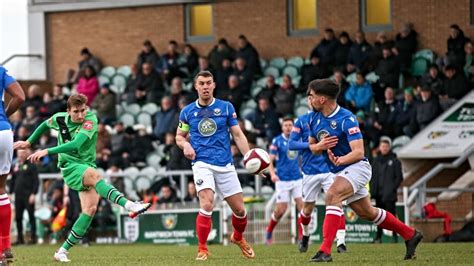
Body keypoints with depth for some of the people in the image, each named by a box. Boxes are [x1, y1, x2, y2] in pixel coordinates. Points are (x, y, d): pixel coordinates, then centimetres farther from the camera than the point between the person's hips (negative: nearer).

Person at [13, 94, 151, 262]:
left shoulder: (91, 120, -13)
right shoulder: (60, 118, -3)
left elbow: (76, 144, -28)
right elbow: (45, 125, 23)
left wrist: (47, 151, -32)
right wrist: (29, 142, 31)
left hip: (88, 165, 2)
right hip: (70, 166, -1)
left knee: (90, 209, -15)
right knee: (94, 175, -35)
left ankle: (63, 251, -7)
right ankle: (129, 205, -53)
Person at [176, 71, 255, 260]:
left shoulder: (226, 107, 3)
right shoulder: (187, 111, 5)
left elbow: (238, 135, 5)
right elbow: (179, 136, 15)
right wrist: (186, 145, -8)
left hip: (225, 165, 2)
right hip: (202, 164, -2)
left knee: (239, 209, 5)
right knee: (207, 205, -23)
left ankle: (238, 237, 37)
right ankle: (202, 248, -8)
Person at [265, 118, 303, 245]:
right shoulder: (277, 141, -4)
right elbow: (270, 160, -7)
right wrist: (272, 174, -23)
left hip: (297, 179, 4)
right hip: (283, 180, -4)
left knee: (302, 206, -8)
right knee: (281, 210, -4)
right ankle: (269, 232, 20)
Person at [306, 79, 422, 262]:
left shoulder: (346, 119, -21)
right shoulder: (315, 118, 2)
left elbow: (358, 152, -25)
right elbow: (312, 146, 13)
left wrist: (341, 160, -44)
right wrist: (320, 146, -11)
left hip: (356, 167, -9)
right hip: (339, 172, 9)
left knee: (332, 196, -31)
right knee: (367, 213, 15)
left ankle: (325, 250, -37)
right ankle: (410, 235, 31)